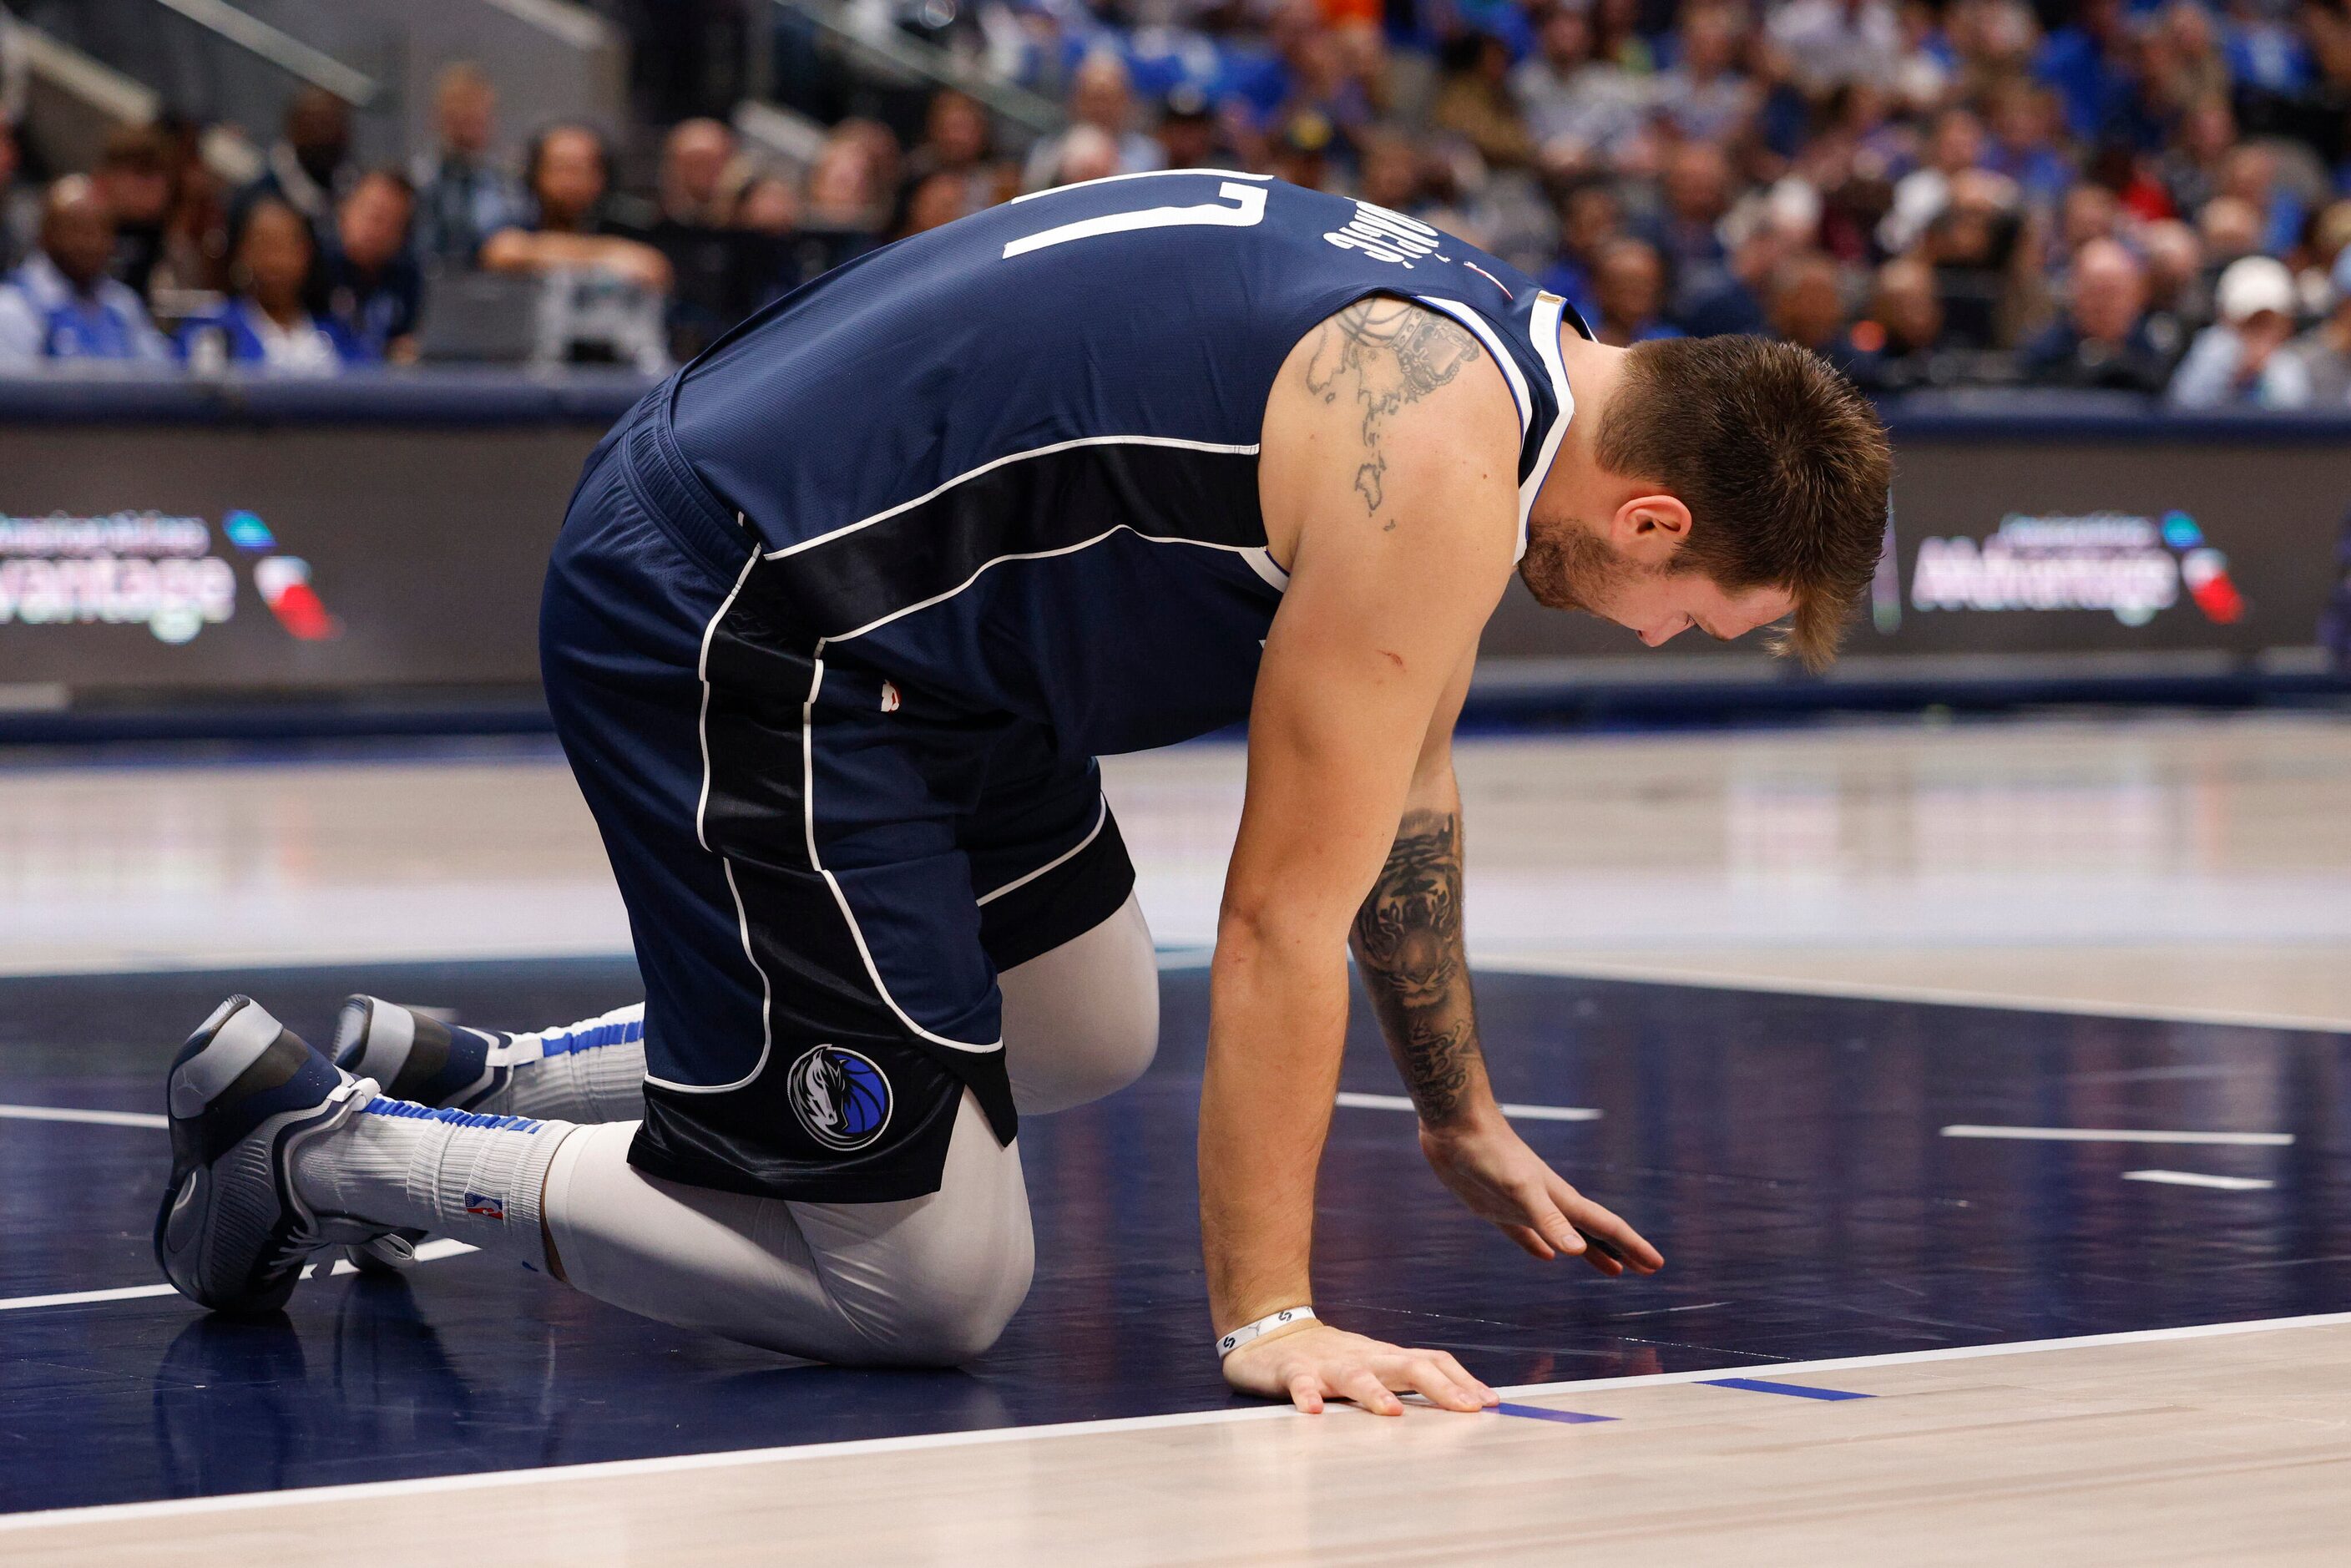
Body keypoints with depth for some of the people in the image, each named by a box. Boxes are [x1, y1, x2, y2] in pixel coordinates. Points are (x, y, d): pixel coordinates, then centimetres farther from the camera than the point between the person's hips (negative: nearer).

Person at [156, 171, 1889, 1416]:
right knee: (932, 1287, -9)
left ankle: (482, 1083, 26)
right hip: (720, 633, -11)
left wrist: (1464, 1122, 28)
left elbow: (1401, 785, 22)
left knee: (1092, 1042, 26)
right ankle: (322, 1144, -2)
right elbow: (1285, 921, -20)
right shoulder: (1437, 476, -21)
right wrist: (1265, 1317, -17)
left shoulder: (1496, 358, 10)